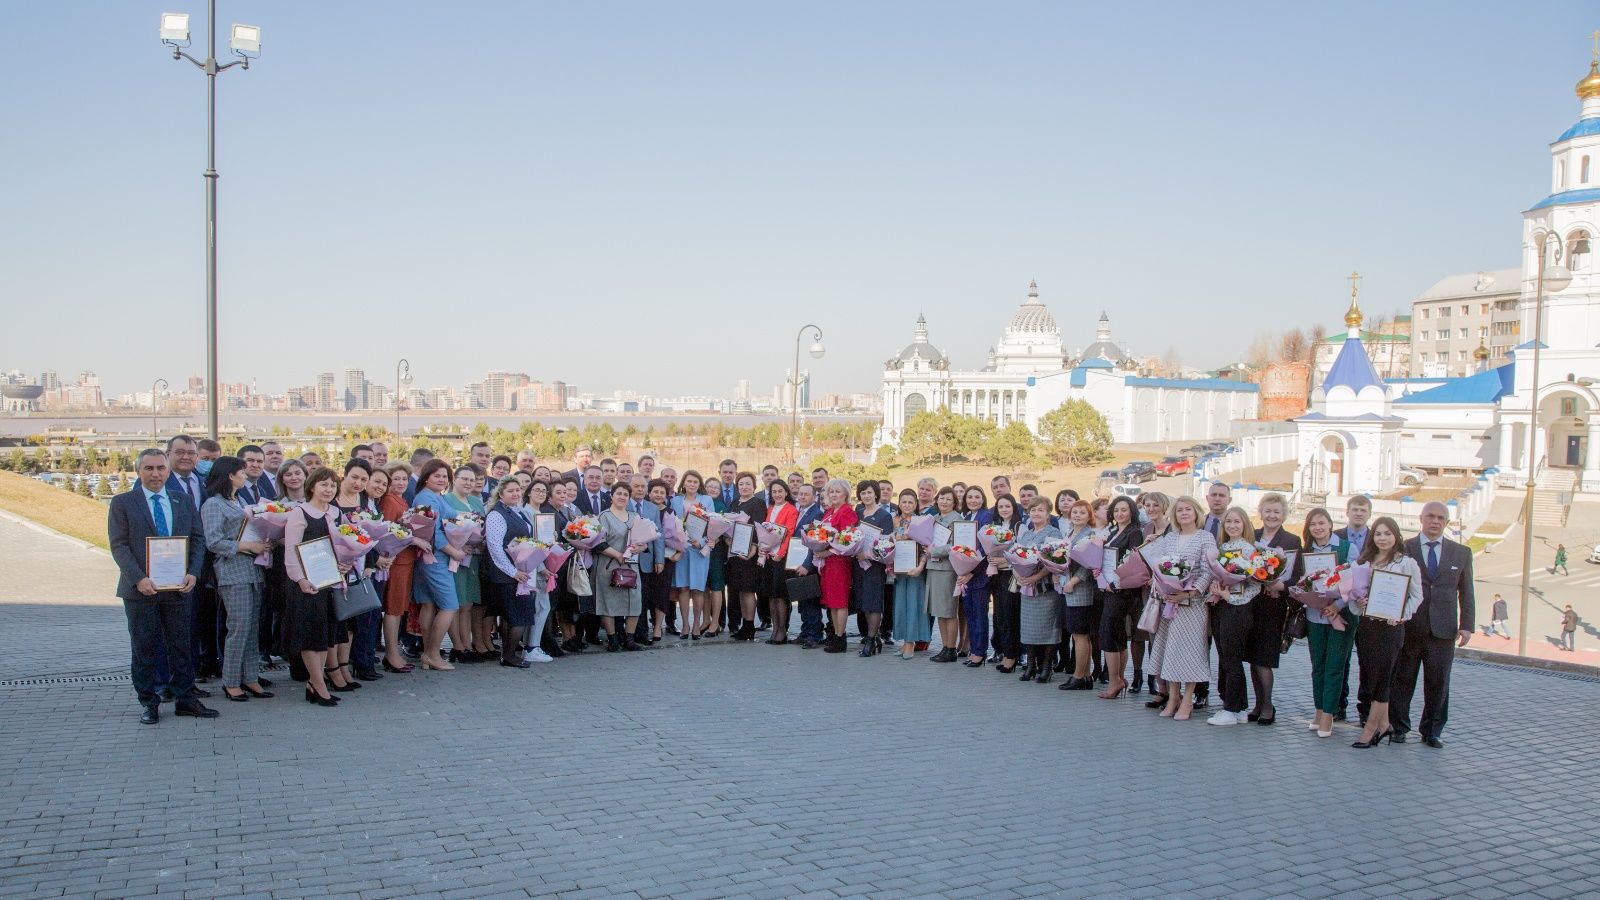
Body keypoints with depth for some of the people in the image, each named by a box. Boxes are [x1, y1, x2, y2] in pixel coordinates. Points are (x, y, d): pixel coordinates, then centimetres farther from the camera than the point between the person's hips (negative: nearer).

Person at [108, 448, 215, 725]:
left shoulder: (183, 502, 10)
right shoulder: (122, 503, 0)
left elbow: (198, 539, 9)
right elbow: (119, 545, -5)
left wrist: (193, 573, -6)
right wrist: (139, 579, -17)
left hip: (178, 587, 3)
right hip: (141, 588, -3)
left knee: (182, 646, 7)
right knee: (144, 648, 5)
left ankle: (184, 699, 15)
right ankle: (148, 702, 14)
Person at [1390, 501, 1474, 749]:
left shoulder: (1461, 553, 9)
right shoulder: (1403, 549, 2)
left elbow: (1466, 593, 9)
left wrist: (1466, 625, 1)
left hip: (1443, 630, 2)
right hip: (1408, 626, -1)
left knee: (1438, 684, 5)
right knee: (1402, 680, 5)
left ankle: (1431, 732, 17)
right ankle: (1399, 727, 17)